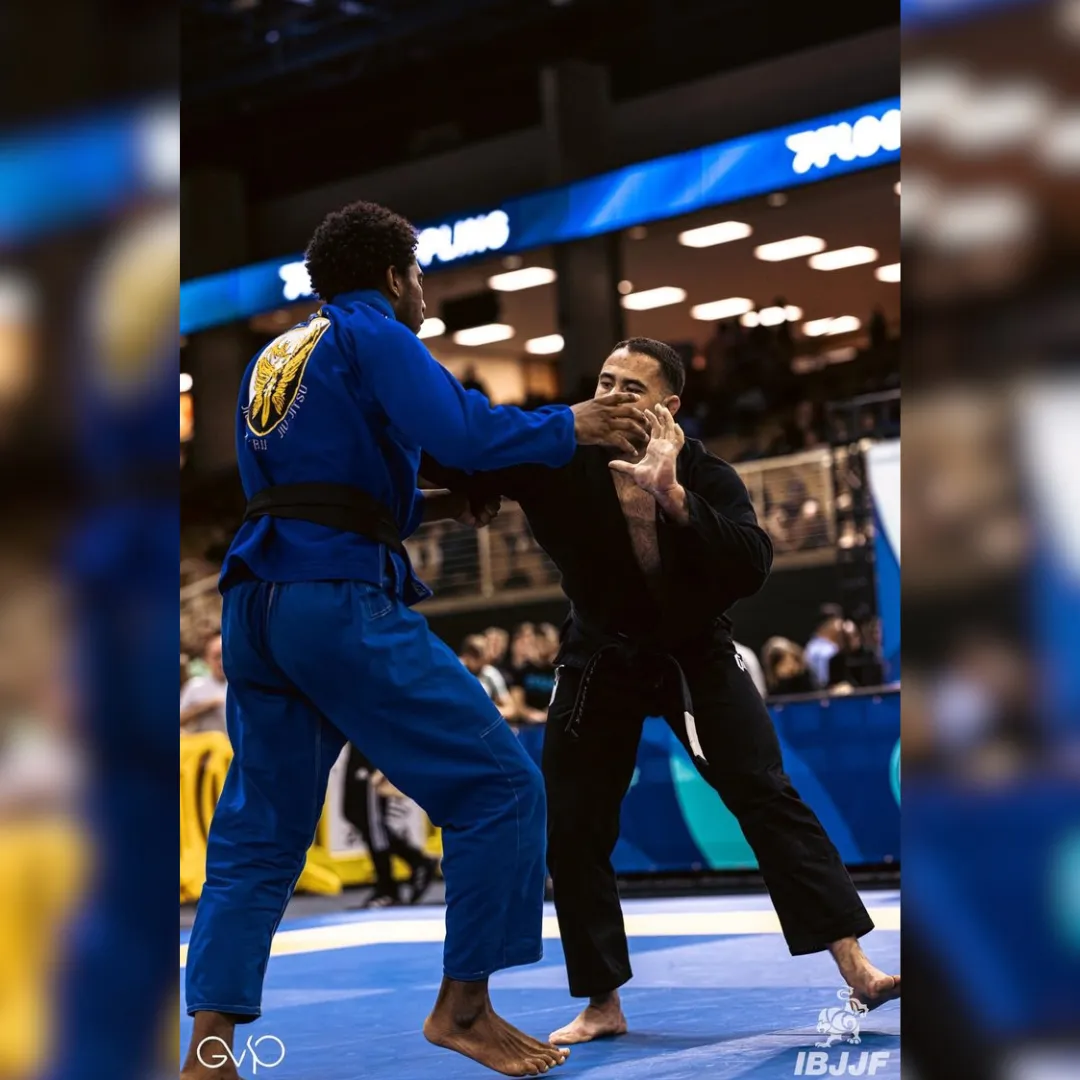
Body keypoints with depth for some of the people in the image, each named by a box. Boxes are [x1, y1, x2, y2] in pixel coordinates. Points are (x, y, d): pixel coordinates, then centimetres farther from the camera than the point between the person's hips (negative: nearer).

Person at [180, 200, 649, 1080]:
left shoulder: (271, 358, 24)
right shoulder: (371, 334, -1)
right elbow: (458, 428, -16)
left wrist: (433, 507, 22)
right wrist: (572, 428, -3)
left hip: (256, 601, 9)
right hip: (341, 600, -9)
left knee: (257, 836, 13)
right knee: (499, 788, 0)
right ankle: (463, 1008, 4)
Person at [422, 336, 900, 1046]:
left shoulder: (705, 477, -19)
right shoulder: (559, 463, -17)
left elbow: (752, 568, -33)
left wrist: (674, 497, -44)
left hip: (696, 654, -1)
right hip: (602, 659, 2)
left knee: (770, 799, -12)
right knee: (574, 832, 2)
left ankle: (857, 967, -9)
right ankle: (603, 1006, 16)